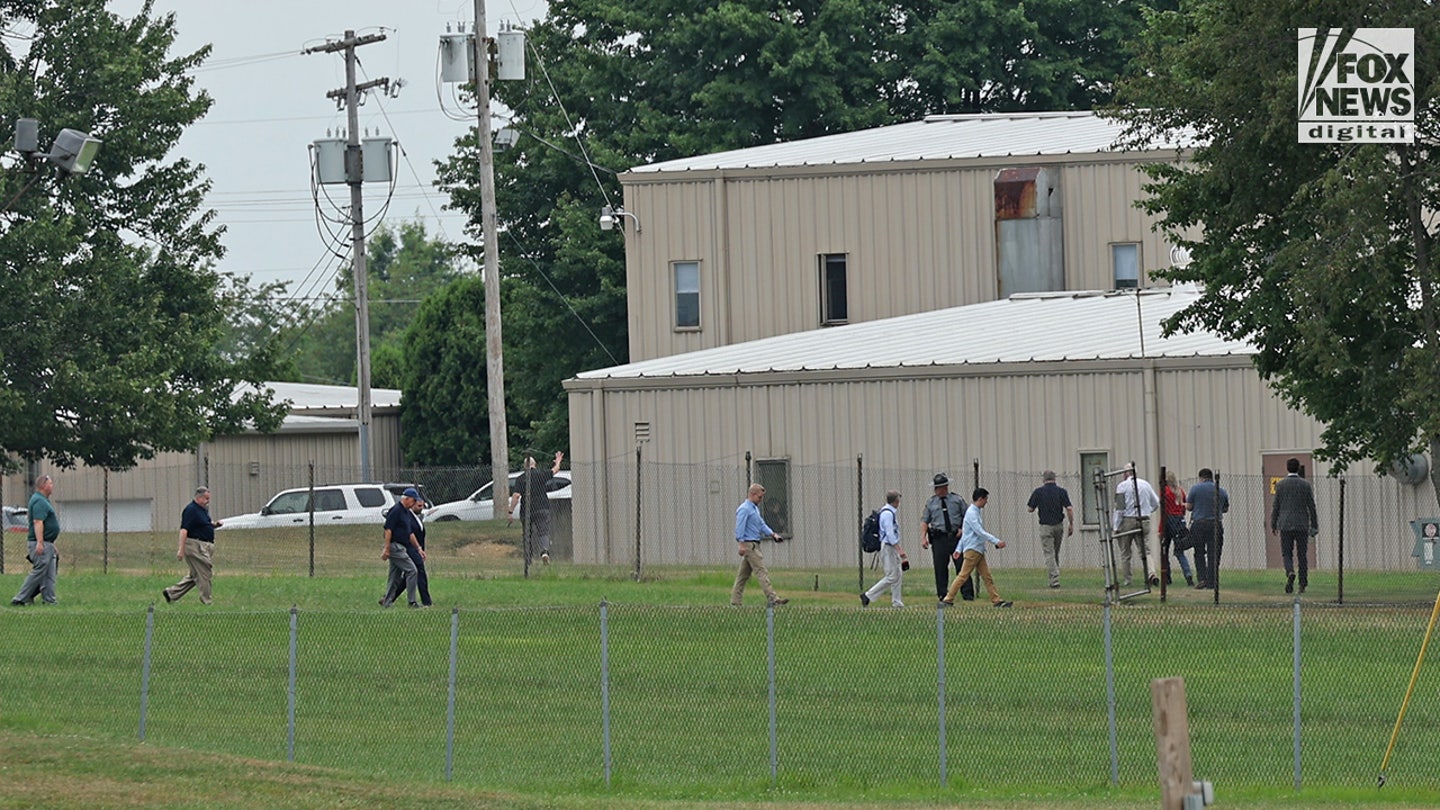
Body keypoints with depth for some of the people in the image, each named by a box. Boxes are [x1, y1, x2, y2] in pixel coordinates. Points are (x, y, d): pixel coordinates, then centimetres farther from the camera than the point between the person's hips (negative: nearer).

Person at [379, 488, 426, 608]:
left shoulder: (407, 513, 17)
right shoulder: (396, 511, -13)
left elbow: (410, 533, 23)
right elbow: (388, 530, -17)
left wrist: (419, 548, 19)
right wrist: (386, 549, -21)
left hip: (400, 548, 10)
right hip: (395, 547, -10)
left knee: (395, 577, 10)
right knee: (411, 570, -12)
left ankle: (386, 602, 13)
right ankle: (412, 602, -11)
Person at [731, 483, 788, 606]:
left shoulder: (755, 508, 19)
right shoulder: (744, 509, -11)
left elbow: (761, 525, 20)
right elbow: (740, 527, -16)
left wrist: (772, 534, 6)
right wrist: (741, 544, -21)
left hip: (755, 544, 10)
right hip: (748, 544, -10)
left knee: (744, 574, 10)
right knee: (761, 572, -13)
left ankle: (735, 601, 13)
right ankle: (772, 598, -17)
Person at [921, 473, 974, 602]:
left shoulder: (957, 500, 8)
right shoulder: (931, 502, 9)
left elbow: (966, 517, 13)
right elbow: (924, 521, 8)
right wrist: (923, 537, -4)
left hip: (956, 537, -1)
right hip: (939, 539, 1)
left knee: (962, 566, -4)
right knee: (940, 568, -1)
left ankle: (967, 594, -2)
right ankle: (942, 595, 4)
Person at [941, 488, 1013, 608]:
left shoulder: (976, 512, 17)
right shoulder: (971, 513, -13)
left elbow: (964, 533, 22)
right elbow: (980, 532, -21)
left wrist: (959, 549, 23)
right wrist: (996, 541, -24)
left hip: (979, 551, 10)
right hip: (972, 550, -10)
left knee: (987, 576, 6)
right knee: (963, 576, -8)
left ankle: (996, 600, 5)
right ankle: (948, 599, -5)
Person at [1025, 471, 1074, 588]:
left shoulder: (1039, 491, -5)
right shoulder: (1061, 491, -1)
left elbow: (1030, 509, 2)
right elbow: (1069, 509, -8)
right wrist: (1071, 524, 1)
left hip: (1046, 526, -3)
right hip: (1059, 525, 3)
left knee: (1049, 554, -3)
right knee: (1056, 554, 18)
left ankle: (1055, 579, -16)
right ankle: (1055, 578, 22)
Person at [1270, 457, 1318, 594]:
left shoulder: (1280, 484, -1)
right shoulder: (1306, 485, 1)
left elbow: (1276, 506, 0)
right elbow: (1311, 506, 2)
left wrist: (1273, 524, 8)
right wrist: (1314, 526, 8)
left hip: (1286, 525, -1)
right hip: (1302, 525, 1)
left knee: (1286, 553, 3)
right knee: (1302, 555, 6)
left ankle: (1290, 573, -25)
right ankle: (1303, 584, 6)